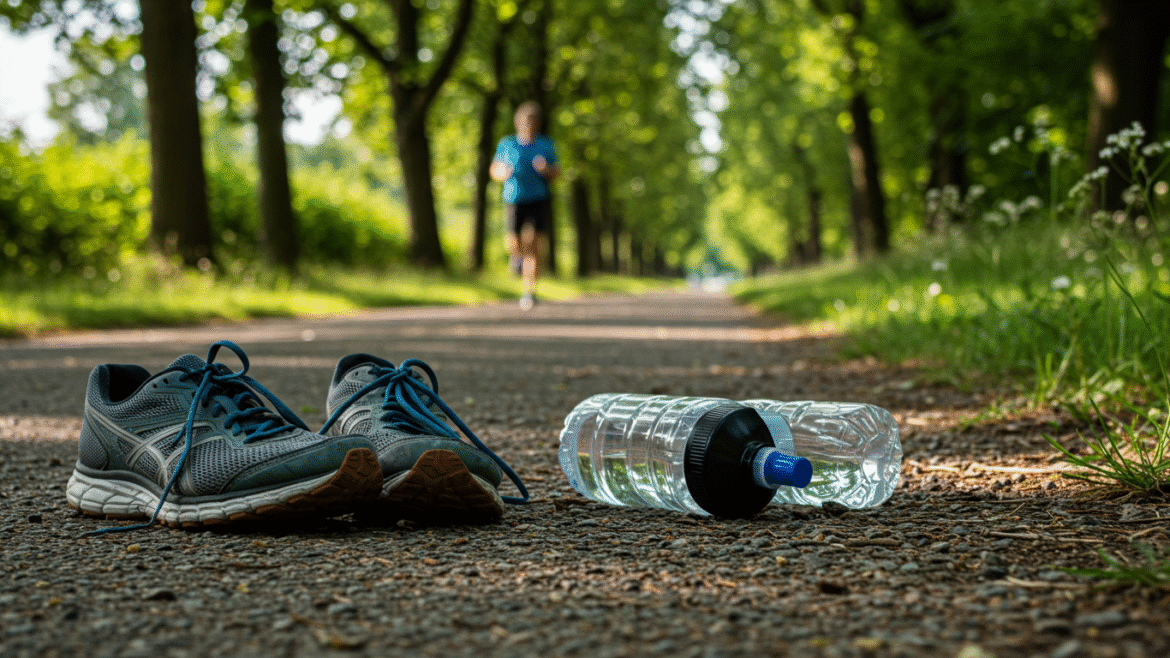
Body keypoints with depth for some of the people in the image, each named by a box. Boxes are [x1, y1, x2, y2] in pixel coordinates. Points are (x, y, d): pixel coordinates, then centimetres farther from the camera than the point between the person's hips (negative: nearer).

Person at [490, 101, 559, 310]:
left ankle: (530, 291, -7)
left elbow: (556, 173, 9)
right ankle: (518, 254, 33)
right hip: (514, 201, 1)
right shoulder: (506, 144, 2)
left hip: (539, 201, -1)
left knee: (532, 244, -13)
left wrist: (546, 169, -14)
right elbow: (494, 170, 10)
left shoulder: (546, 144, 3)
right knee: (513, 244, -7)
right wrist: (503, 173, -13)